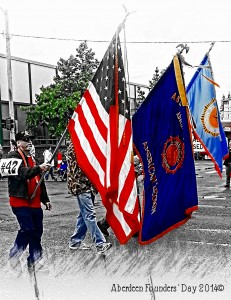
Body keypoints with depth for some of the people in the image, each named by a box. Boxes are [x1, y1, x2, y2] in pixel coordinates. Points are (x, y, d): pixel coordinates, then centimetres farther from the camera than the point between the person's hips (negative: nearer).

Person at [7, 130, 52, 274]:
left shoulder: (33, 159, 20)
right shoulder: (13, 156, -5)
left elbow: (40, 181, 23)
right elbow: (22, 173, -22)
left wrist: (45, 199, 21)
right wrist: (39, 168, -31)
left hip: (34, 202, 8)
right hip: (20, 201, -8)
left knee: (37, 230, 7)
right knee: (27, 229, -13)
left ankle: (35, 260, 17)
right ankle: (14, 257, 6)